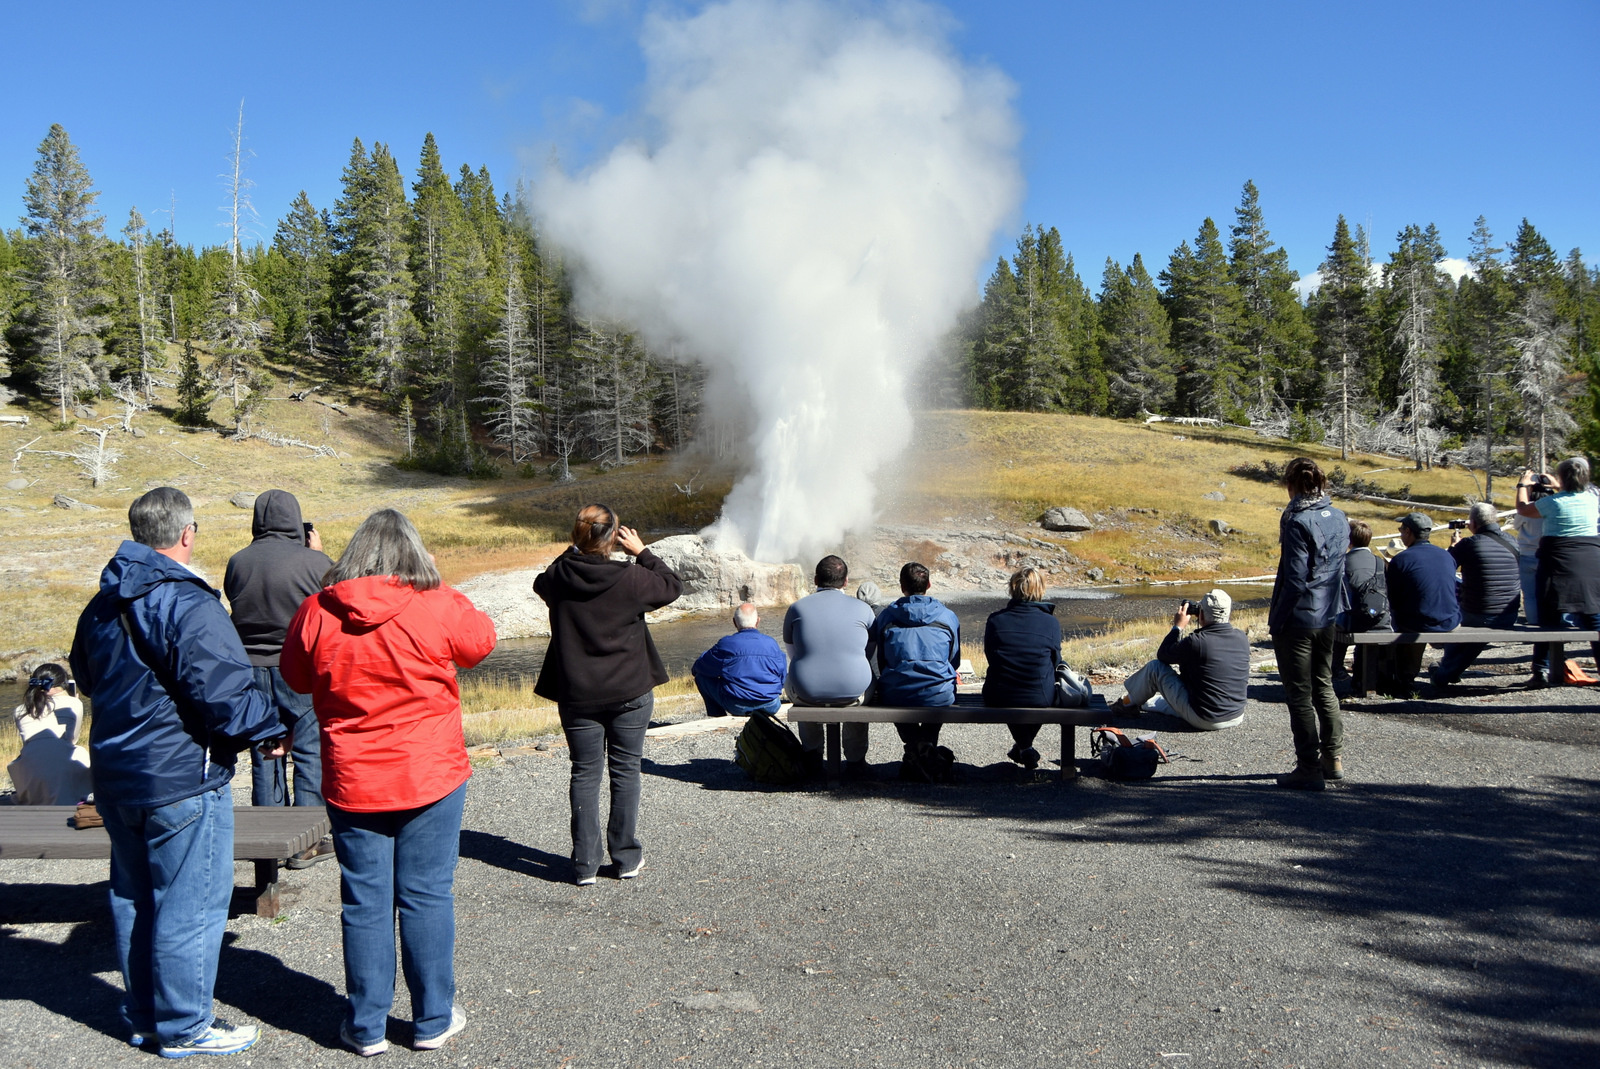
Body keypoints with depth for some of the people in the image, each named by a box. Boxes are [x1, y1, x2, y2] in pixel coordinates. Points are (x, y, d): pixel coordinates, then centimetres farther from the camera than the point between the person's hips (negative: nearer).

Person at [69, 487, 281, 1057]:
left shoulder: (103, 604, 7)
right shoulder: (189, 606, -21)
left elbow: (86, 677, 22)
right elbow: (224, 695, -24)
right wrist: (270, 729, -10)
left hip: (114, 774, 9)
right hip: (180, 779, -9)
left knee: (133, 896, 19)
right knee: (189, 903, 3)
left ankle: (144, 1017, 32)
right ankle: (183, 1027, 14)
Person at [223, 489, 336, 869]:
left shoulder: (238, 562, -1)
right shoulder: (314, 562, -13)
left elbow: (234, 601, 14)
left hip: (252, 668, 4)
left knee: (264, 755, 14)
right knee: (310, 753, 5)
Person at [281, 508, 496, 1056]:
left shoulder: (317, 613, -7)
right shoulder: (440, 608, -13)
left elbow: (295, 677, 10)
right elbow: (481, 641, 8)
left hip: (352, 785, 1)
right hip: (431, 779, -1)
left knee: (364, 902, 11)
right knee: (427, 897, 10)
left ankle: (366, 1026, 22)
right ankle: (432, 1020, 21)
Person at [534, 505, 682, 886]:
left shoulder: (558, 578, -8)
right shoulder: (630, 578, -14)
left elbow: (541, 582, 17)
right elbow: (672, 586, 4)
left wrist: (575, 551, 12)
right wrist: (641, 551, 6)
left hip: (577, 695, 2)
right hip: (630, 693, -1)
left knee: (585, 773, 9)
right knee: (625, 770, 10)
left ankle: (585, 864, 10)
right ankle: (626, 858, 16)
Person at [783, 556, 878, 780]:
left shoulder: (796, 608, 3)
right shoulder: (863, 608, 3)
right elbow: (872, 654, 13)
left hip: (807, 693, 0)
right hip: (852, 692, 0)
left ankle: (812, 757, 45)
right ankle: (855, 762, 41)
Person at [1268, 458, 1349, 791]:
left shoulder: (1298, 522, -19)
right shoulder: (1339, 518, 5)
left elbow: (1295, 580, -21)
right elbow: (1338, 569, 13)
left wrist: (1276, 621, -14)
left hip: (1298, 619, -8)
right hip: (1329, 617, 8)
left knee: (1300, 695, 2)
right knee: (1324, 688, 20)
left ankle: (1309, 769, 8)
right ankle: (1333, 758, 27)